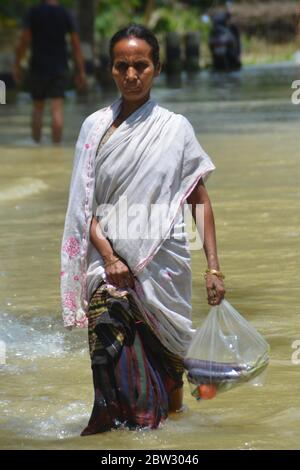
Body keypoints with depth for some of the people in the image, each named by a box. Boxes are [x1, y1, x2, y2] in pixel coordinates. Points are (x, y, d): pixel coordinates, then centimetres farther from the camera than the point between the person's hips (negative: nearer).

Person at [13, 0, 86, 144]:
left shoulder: (33, 12, -3)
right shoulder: (66, 14, 0)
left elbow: (23, 41, -6)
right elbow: (76, 45, -1)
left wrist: (17, 66, 2)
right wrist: (81, 72, 3)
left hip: (38, 67, 0)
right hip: (60, 68, 0)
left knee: (38, 108, 15)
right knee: (57, 110, -5)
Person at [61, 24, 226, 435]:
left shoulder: (175, 128, 3)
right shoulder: (95, 127, 7)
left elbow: (200, 200, 4)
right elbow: (83, 203, 4)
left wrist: (214, 266, -3)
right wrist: (108, 256, -9)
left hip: (163, 264, -1)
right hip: (109, 263, 1)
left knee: (160, 356, 1)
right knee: (113, 356, -8)